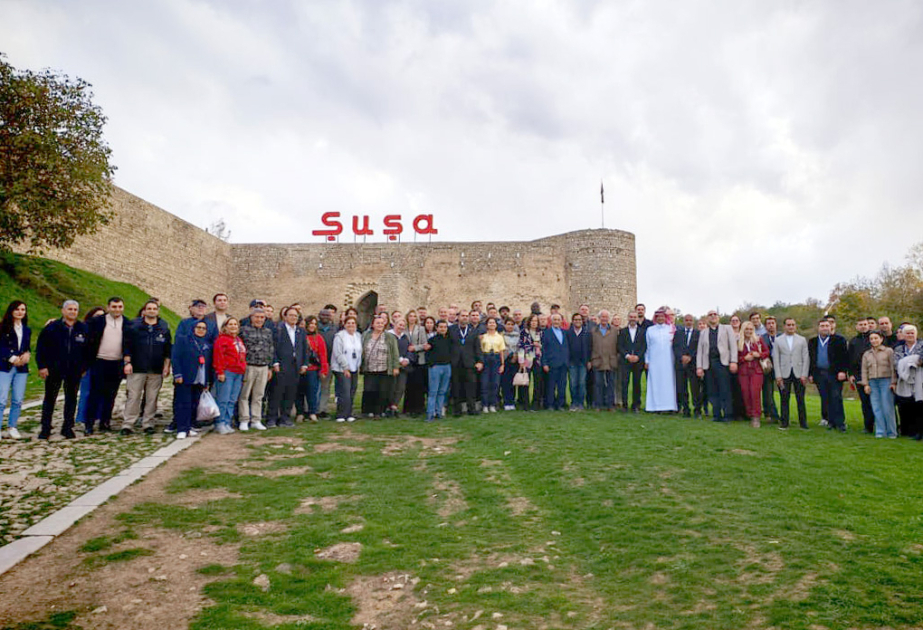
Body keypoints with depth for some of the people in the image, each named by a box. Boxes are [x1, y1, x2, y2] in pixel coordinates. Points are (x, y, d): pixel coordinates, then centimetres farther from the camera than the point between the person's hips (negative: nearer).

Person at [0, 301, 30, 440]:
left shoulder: (27, 330, 15)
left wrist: (27, 354, -4)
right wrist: (12, 358, -16)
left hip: (21, 368, 4)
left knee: (18, 400, 6)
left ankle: (12, 427, 17)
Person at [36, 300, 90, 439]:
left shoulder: (83, 329, 3)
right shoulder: (52, 327, -2)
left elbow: (88, 350, 8)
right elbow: (40, 348, 0)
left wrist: (84, 367, 4)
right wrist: (42, 366, -5)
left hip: (74, 372, 1)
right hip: (54, 370, -1)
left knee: (71, 399, 8)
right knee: (50, 399, 6)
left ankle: (68, 427, 18)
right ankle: (45, 428, 16)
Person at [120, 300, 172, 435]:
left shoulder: (164, 327, 8)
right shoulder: (134, 325, 3)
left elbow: (168, 349, 10)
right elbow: (126, 345, 3)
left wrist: (166, 366, 5)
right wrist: (127, 362, -5)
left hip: (156, 370, 2)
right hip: (136, 368, -2)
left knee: (152, 398, 5)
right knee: (133, 397, -2)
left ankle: (148, 423, 14)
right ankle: (128, 424, 5)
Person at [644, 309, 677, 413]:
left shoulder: (671, 329, 11)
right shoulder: (650, 330, 11)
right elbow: (647, 346, 11)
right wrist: (646, 361, 7)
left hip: (668, 360, 0)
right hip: (654, 361, 0)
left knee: (669, 382, -3)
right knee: (655, 382, -4)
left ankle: (669, 406, -1)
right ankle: (656, 406, -3)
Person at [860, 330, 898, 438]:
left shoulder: (889, 351, 4)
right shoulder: (866, 354, 15)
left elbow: (893, 368, 0)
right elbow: (864, 370, 12)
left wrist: (893, 382, -7)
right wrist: (865, 384, 4)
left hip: (886, 381, -3)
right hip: (872, 383, 3)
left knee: (887, 408, -5)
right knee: (876, 409, 1)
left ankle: (892, 432, 5)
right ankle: (880, 432, 5)